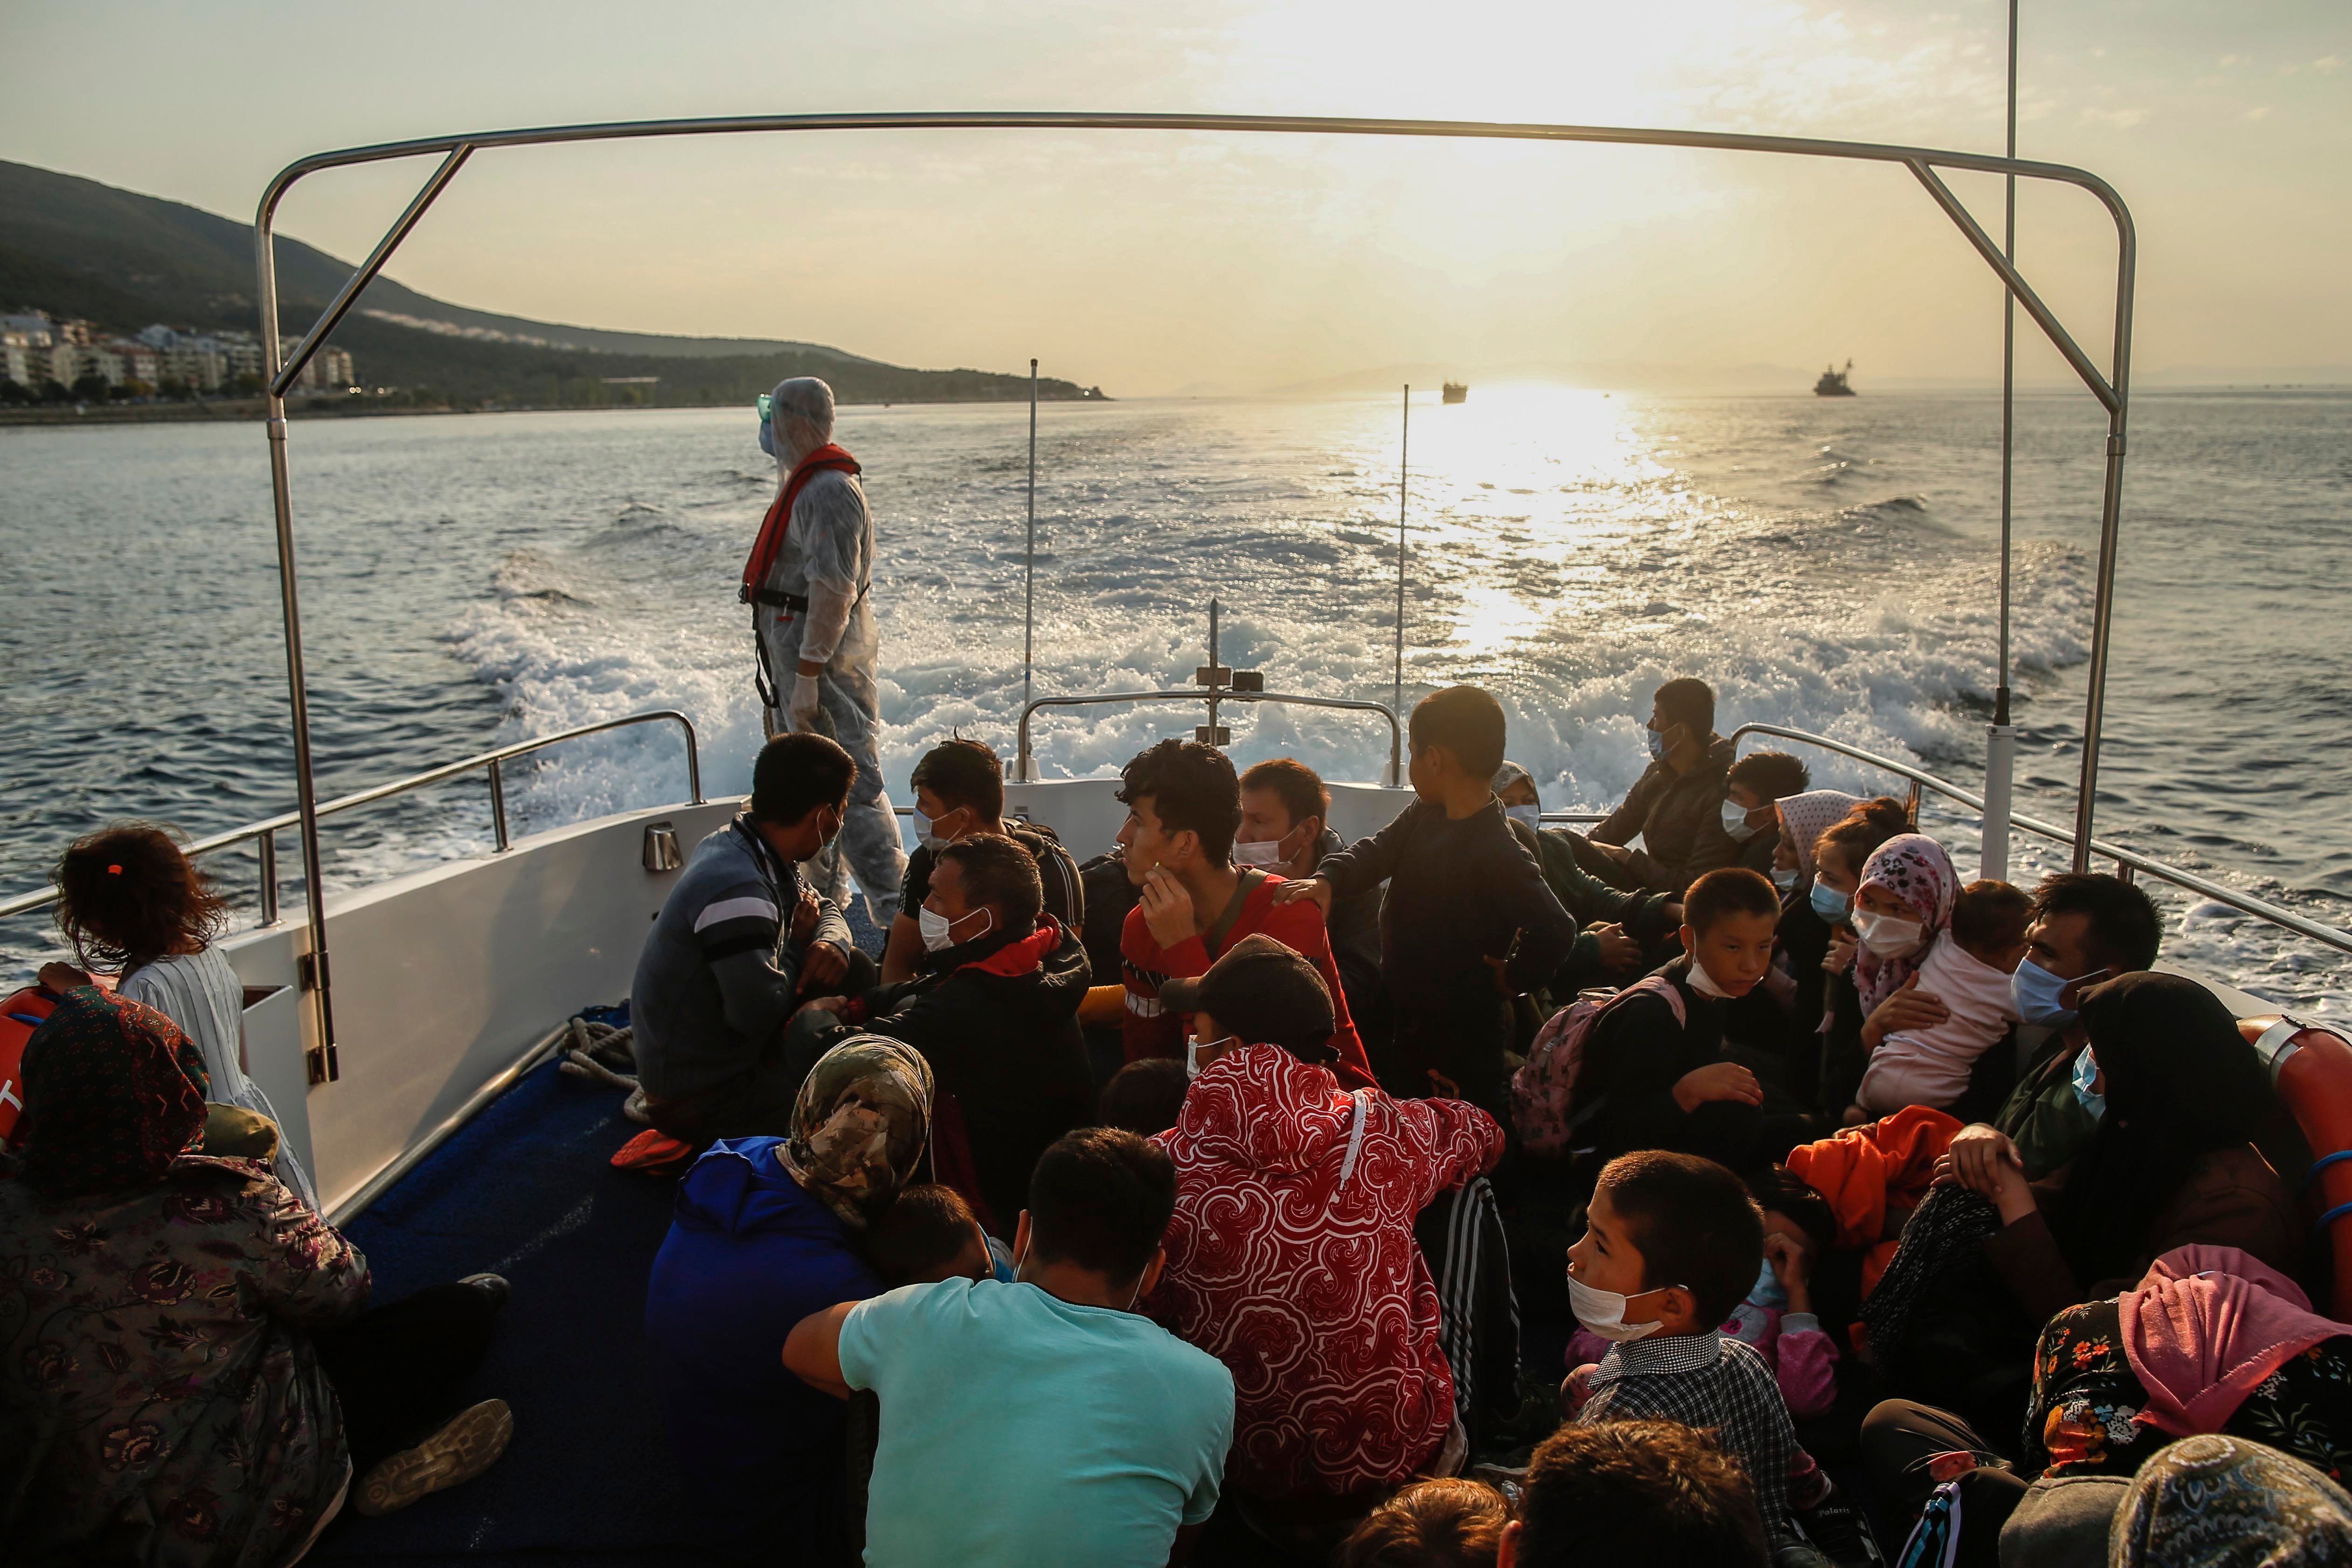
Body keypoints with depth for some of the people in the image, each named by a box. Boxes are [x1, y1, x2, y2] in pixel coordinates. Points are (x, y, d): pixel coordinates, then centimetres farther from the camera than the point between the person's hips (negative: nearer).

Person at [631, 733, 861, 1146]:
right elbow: (759, 1014, -32)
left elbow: (824, 909, 14)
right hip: (699, 1095, -10)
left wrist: (832, 943, -11)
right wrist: (797, 946, -14)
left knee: (855, 971, 6)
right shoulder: (737, 889, -30)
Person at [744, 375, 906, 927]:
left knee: (850, 788, -9)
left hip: (825, 659, -11)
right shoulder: (802, 485, 16)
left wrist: (807, 676, -27)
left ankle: (897, 916, -5)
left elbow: (834, 590, -26)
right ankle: (825, 904, 32)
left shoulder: (830, 491, -19)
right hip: (793, 654, 11)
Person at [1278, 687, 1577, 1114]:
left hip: (1462, 1042, -9)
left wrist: (1510, 978, -18)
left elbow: (1556, 931, -31)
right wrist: (1327, 879, -21)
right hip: (1412, 1022, 9)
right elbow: (1378, 851, -2)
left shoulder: (1498, 857, -27)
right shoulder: (1425, 814, 0)